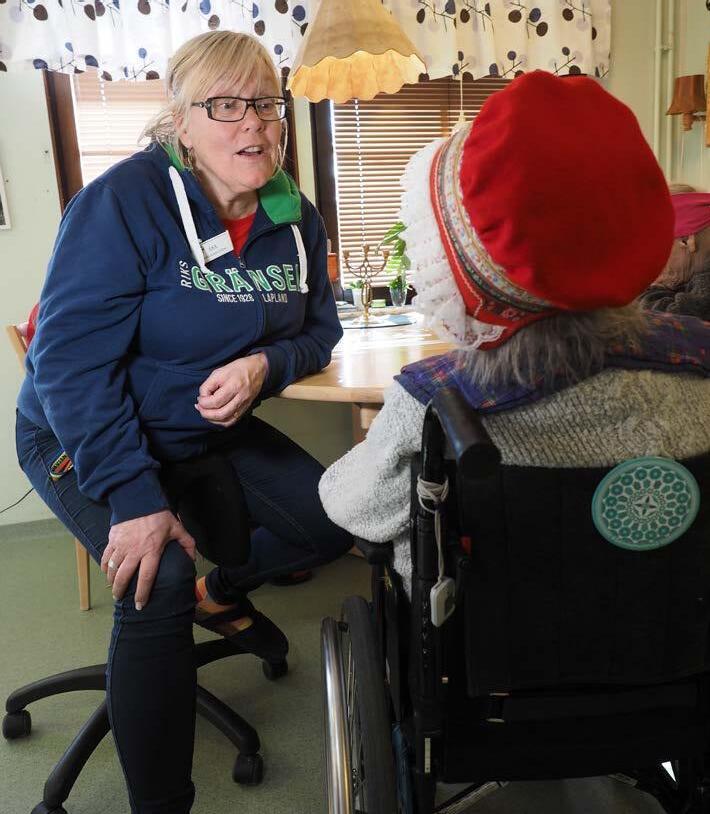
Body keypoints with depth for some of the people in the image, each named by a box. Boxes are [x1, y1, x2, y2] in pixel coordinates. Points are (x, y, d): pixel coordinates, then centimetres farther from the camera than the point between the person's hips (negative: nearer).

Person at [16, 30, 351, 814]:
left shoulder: (295, 220, -4)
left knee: (334, 522, 1)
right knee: (159, 581, -28)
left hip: (211, 429, 6)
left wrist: (264, 365, -22)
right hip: (85, 437, -6)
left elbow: (317, 330, 2)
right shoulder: (126, 200, -23)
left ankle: (221, 593, 33)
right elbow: (71, 358, -26)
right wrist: (134, 496, -31)